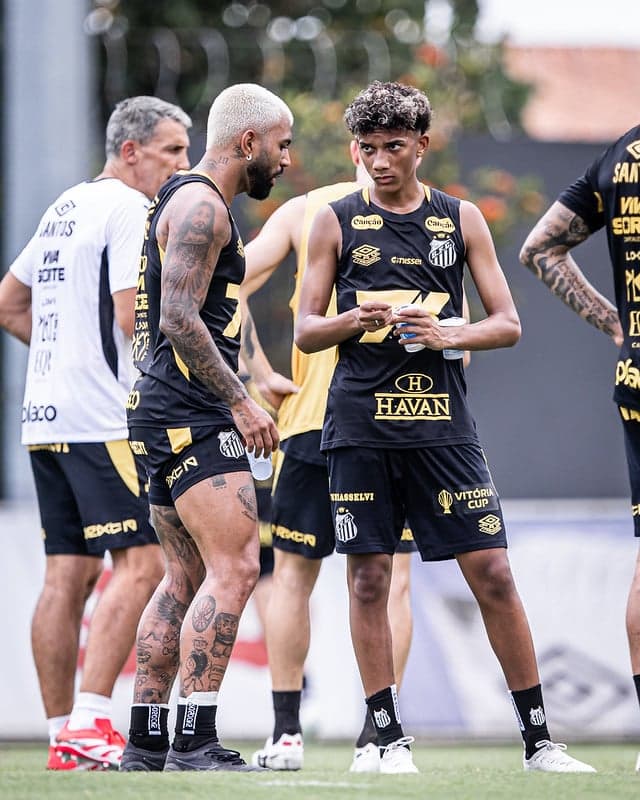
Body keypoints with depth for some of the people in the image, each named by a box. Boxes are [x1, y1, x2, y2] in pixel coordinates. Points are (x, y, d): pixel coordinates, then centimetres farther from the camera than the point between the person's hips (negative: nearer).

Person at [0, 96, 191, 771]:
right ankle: (88, 724, -19)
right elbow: (135, 317, -18)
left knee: (68, 574, 8)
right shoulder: (130, 211, -8)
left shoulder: (65, 208, 20)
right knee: (139, 564, -11)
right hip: (103, 420, -9)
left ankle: (62, 735, 7)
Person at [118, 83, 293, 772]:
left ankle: (146, 740, 13)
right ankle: (194, 741, -19)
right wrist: (240, 403, -20)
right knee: (234, 567, -15)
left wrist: (239, 394, 26)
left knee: (187, 576, 12)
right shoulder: (202, 206, -11)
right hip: (191, 414, -11)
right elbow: (180, 318, -20)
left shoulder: (186, 201, 21)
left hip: (163, 414, 11)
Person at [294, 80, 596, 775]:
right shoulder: (337, 222, 7)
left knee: (493, 574, -4)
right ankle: (390, 738, 9)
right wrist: (356, 320, -13)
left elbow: (507, 323, 7)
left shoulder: (461, 219, 9)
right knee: (368, 577, 0)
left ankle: (538, 742, 2)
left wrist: (446, 336, -12)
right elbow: (305, 331, 7)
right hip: (360, 425, 0)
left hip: (442, 423, 0)